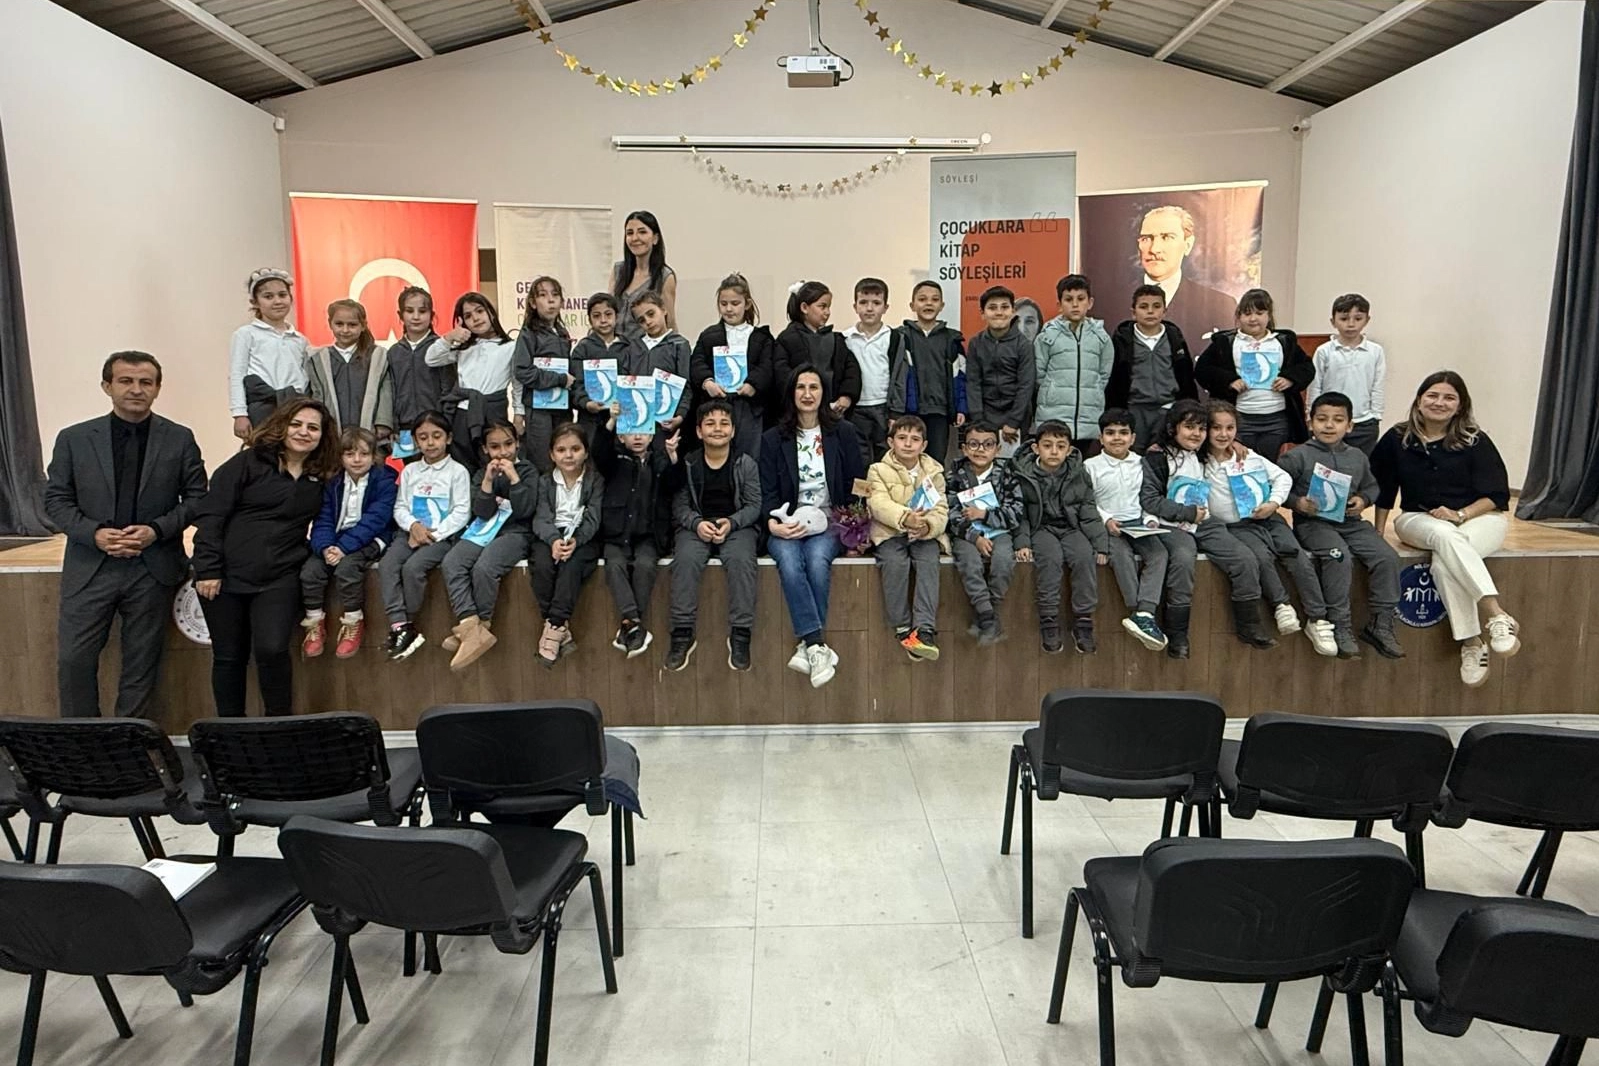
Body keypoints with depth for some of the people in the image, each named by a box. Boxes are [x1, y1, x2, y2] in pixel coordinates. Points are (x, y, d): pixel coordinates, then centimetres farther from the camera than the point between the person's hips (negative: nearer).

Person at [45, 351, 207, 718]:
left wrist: (157, 529, -12)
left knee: (141, 665, 7)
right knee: (74, 660, 2)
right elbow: (55, 499, 4)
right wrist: (94, 533, -13)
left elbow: (197, 497, 3)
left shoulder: (179, 439, 2)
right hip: (89, 567, 1)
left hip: (153, 568, 0)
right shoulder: (73, 439, 4)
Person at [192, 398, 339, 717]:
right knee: (229, 656, 6)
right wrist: (207, 569, -10)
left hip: (279, 579, 1)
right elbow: (210, 514, -4)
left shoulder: (322, 478, 8)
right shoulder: (248, 463, -1)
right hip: (227, 575, -1)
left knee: (272, 650, -15)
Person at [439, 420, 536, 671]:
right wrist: (488, 480, -10)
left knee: (484, 568, -32)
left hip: (515, 532, -4)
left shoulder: (527, 471, 5)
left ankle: (479, 628, -15)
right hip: (483, 530, 4)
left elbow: (524, 511, -7)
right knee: (450, 564, -24)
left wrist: (513, 477, -13)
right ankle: (472, 629, -31)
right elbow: (482, 512, 1)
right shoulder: (481, 475, 16)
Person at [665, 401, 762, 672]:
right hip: (696, 527, 1)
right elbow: (679, 505, 2)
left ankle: (740, 635, -25)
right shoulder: (687, 464, 5)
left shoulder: (746, 464, 4)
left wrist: (731, 523, -16)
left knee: (741, 560, -32)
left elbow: (754, 505, 1)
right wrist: (697, 523, -18)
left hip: (737, 526, 0)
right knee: (685, 559, -31)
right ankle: (682, 634, -24)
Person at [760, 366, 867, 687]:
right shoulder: (773, 439, 11)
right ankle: (818, 647, -35)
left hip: (829, 523, 0)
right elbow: (767, 492, 5)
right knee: (789, 562, -32)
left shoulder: (843, 433, 9)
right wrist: (773, 523, -14)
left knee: (818, 561, -33)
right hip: (787, 525, 1)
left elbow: (856, 486, 8)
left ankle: (808, 646, -25)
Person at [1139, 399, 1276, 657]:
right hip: (1173, 527, -6)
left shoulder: (1204, 457, 19)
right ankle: (1177, 634, -27)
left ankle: (1248, 626, 2)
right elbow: (1149, 500, -10)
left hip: (1205, 523, 6)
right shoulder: (1157, 457, -2)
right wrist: (1188, 513, -12)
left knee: (1246, 560, -12)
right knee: (1183, 560, -35)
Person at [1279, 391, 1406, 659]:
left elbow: (1371, 485, 24)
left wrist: (1363, 500, 2)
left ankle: (1380, 624, -1)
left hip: (1351, 522, 6)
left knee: (1387, 557, -13)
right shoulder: (1297, 456, -2)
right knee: (1339, 557, -32)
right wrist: (1297, 502, -18)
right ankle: (1340, 626, -20)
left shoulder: (1357, 457, 14)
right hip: (1313, 523, -5)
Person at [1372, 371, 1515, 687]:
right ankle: (1497, 614, -43)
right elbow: (1383, 490, 9)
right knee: (1446, 536, -38)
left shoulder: (1475, 441, -1)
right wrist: (1378, 534, 5)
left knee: (1444, 563, -36)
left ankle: (1472, 644, -35)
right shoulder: (1397, 439, 4)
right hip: (1419, 519, 1)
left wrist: (1459, 515, -18)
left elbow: (1496, 496, -2)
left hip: (1479, 518, -1)